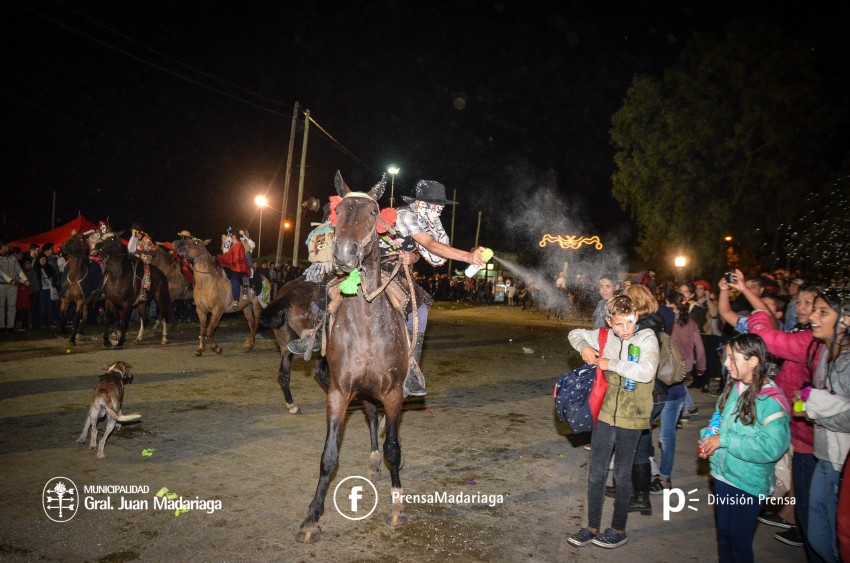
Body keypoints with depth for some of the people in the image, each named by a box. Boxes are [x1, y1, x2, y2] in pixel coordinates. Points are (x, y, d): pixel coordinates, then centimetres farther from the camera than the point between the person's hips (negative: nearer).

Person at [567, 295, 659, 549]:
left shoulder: (647, 338, -12)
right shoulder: (604, 336, -1)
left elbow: (646, 372, -28)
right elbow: (576, 334, 15)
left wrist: (612, 364, -20)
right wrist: (584, 347, -6)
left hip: (632, 416, -4)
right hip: (606, 413, 4)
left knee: (622, 473, 11)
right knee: (596, 473, 11)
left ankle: (619, 530, 29)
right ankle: (592, 527, 27)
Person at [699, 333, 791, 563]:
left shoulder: (770, 400, -21)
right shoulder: (733, 387, -1)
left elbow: (772, 446, -29)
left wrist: (724, 440, -25)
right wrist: (708, 437, -7)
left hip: (749, 483, -6)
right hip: (723, 474, 6)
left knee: (739, 541, 10)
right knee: (723, 535, 21)